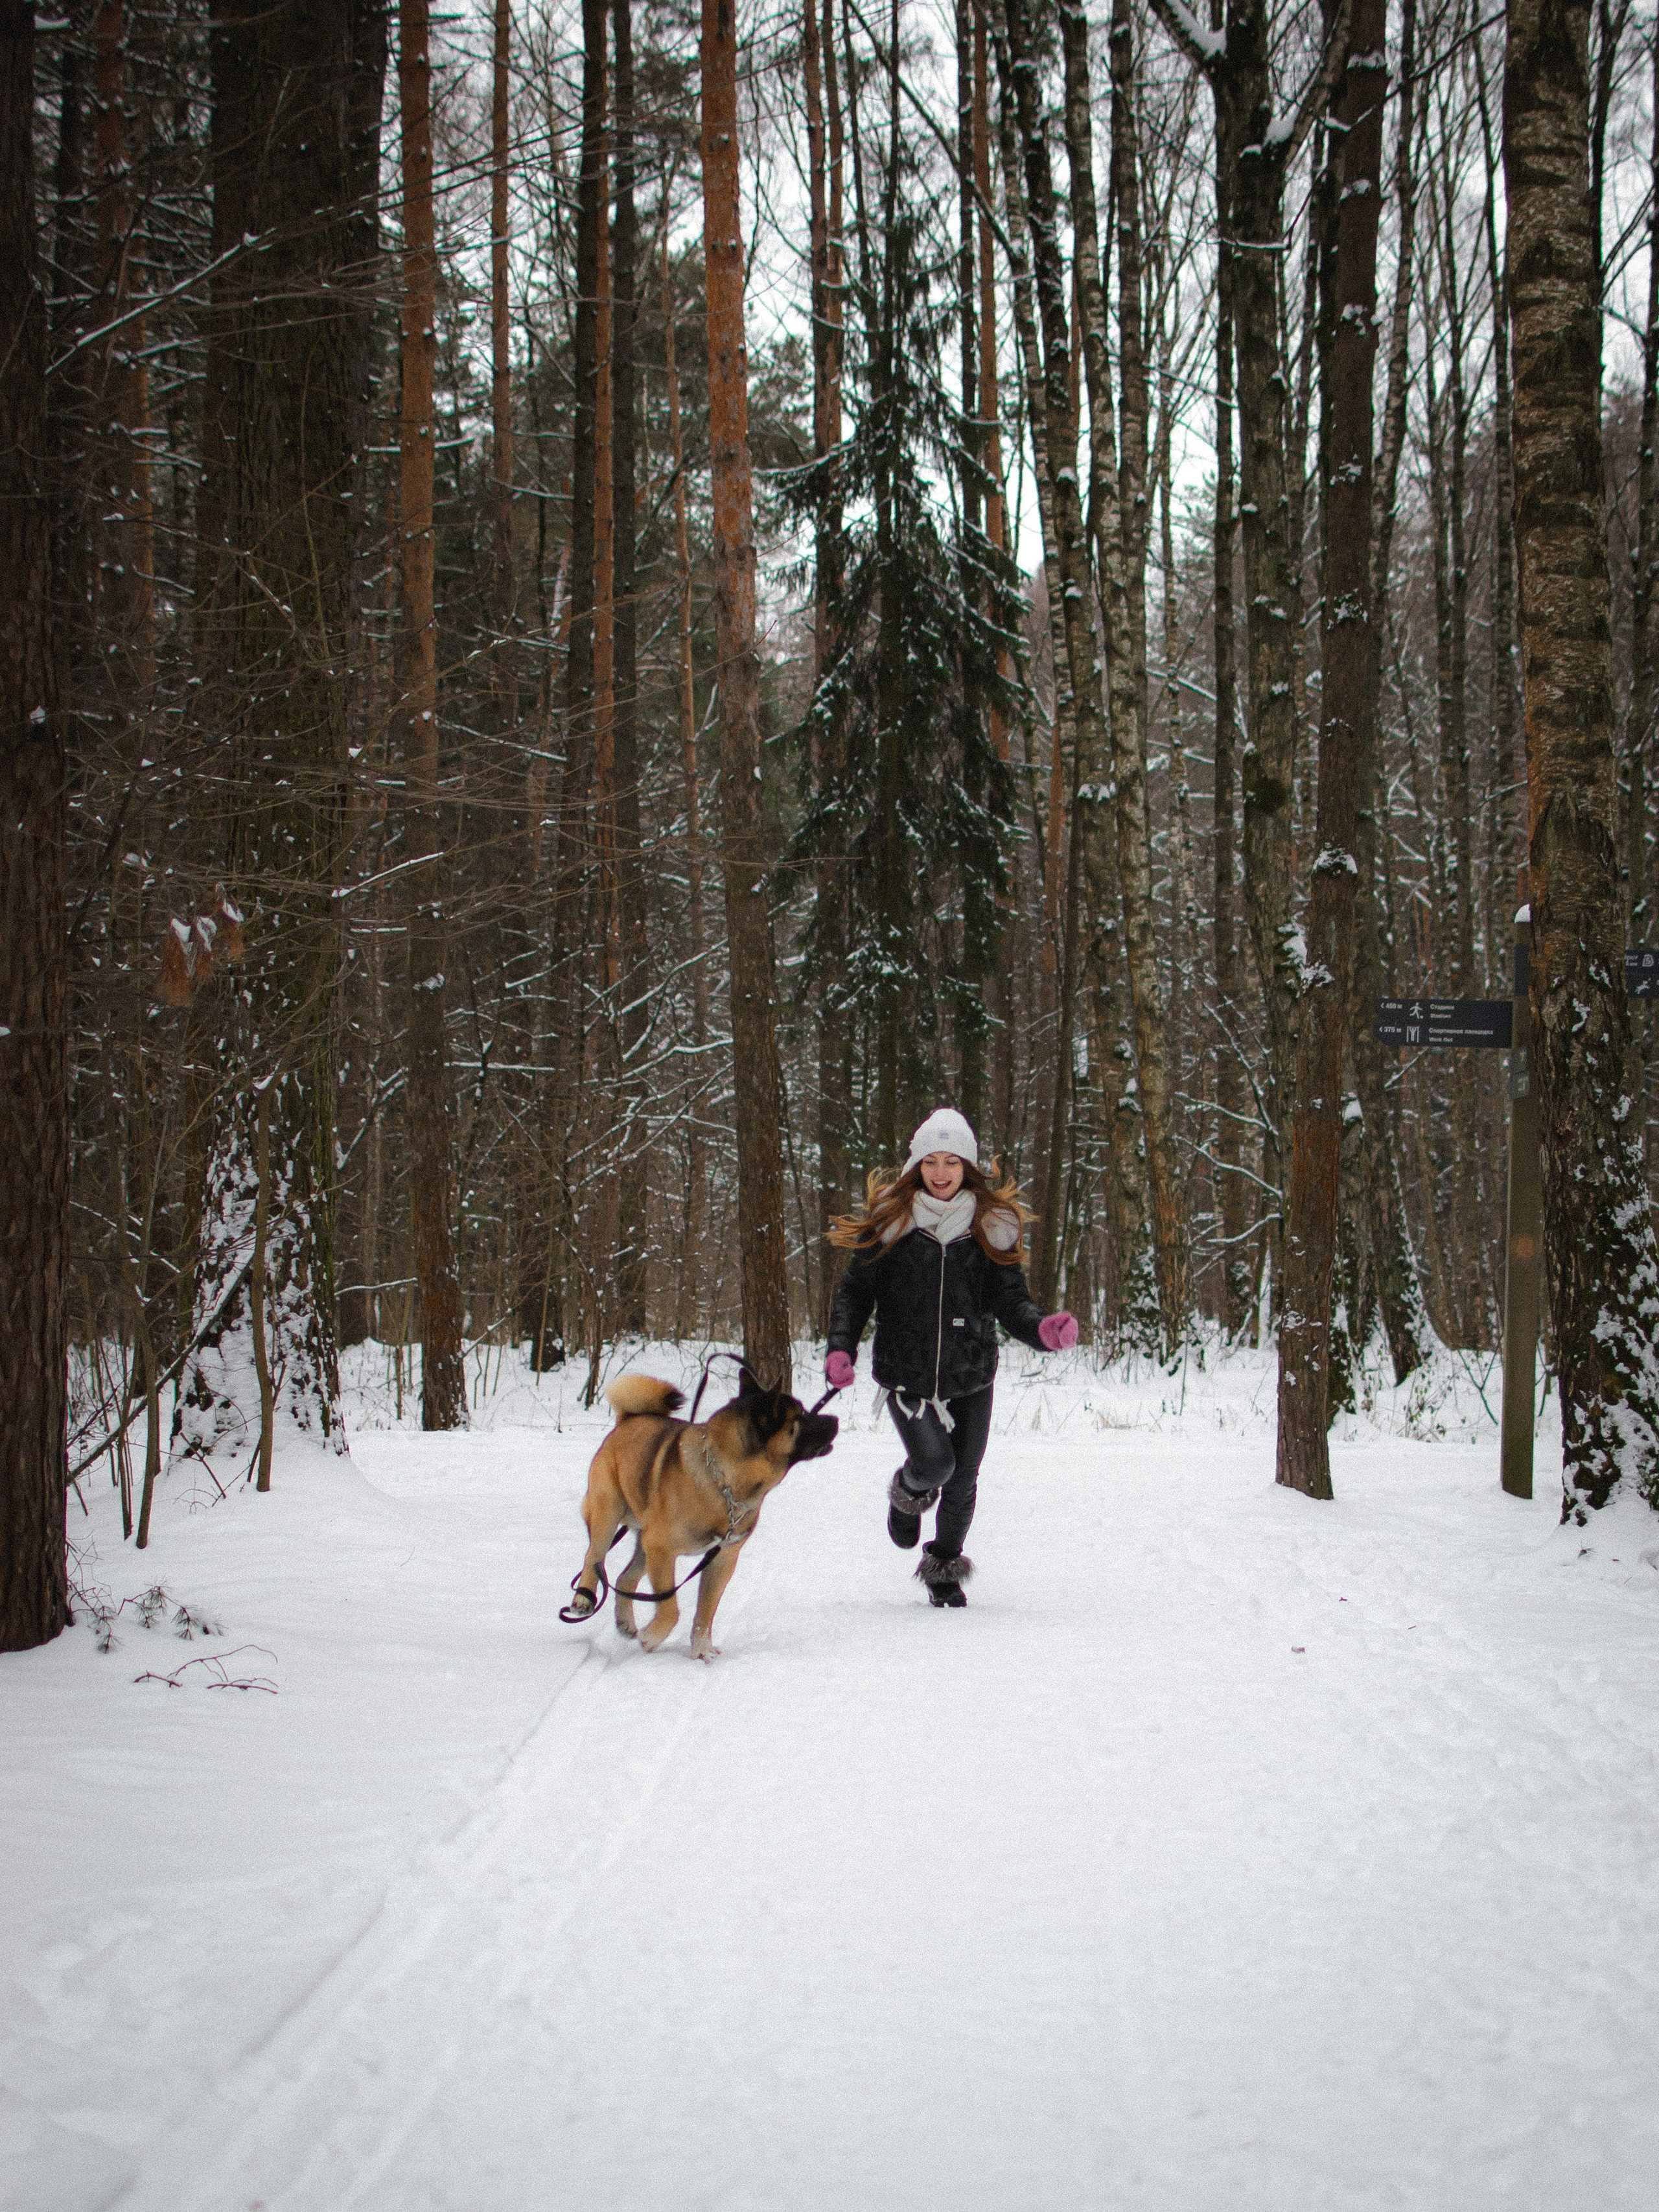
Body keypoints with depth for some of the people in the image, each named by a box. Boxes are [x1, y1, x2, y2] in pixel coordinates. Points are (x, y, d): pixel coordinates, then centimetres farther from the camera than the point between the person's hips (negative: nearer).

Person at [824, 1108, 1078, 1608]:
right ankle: (908, 1493, 20)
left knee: (961, 1480, 8)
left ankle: (945, 1566, 36)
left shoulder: (992, 1225, 2)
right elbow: (855, 1290, 2)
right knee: (934, 1463, -20)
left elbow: (1009, 1299, -2)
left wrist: (1042, 1329, -22)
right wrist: (841, 1347, -13)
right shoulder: (890, 1220, -3)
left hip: (971, 1377, 2)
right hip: (907, 1373, -2)